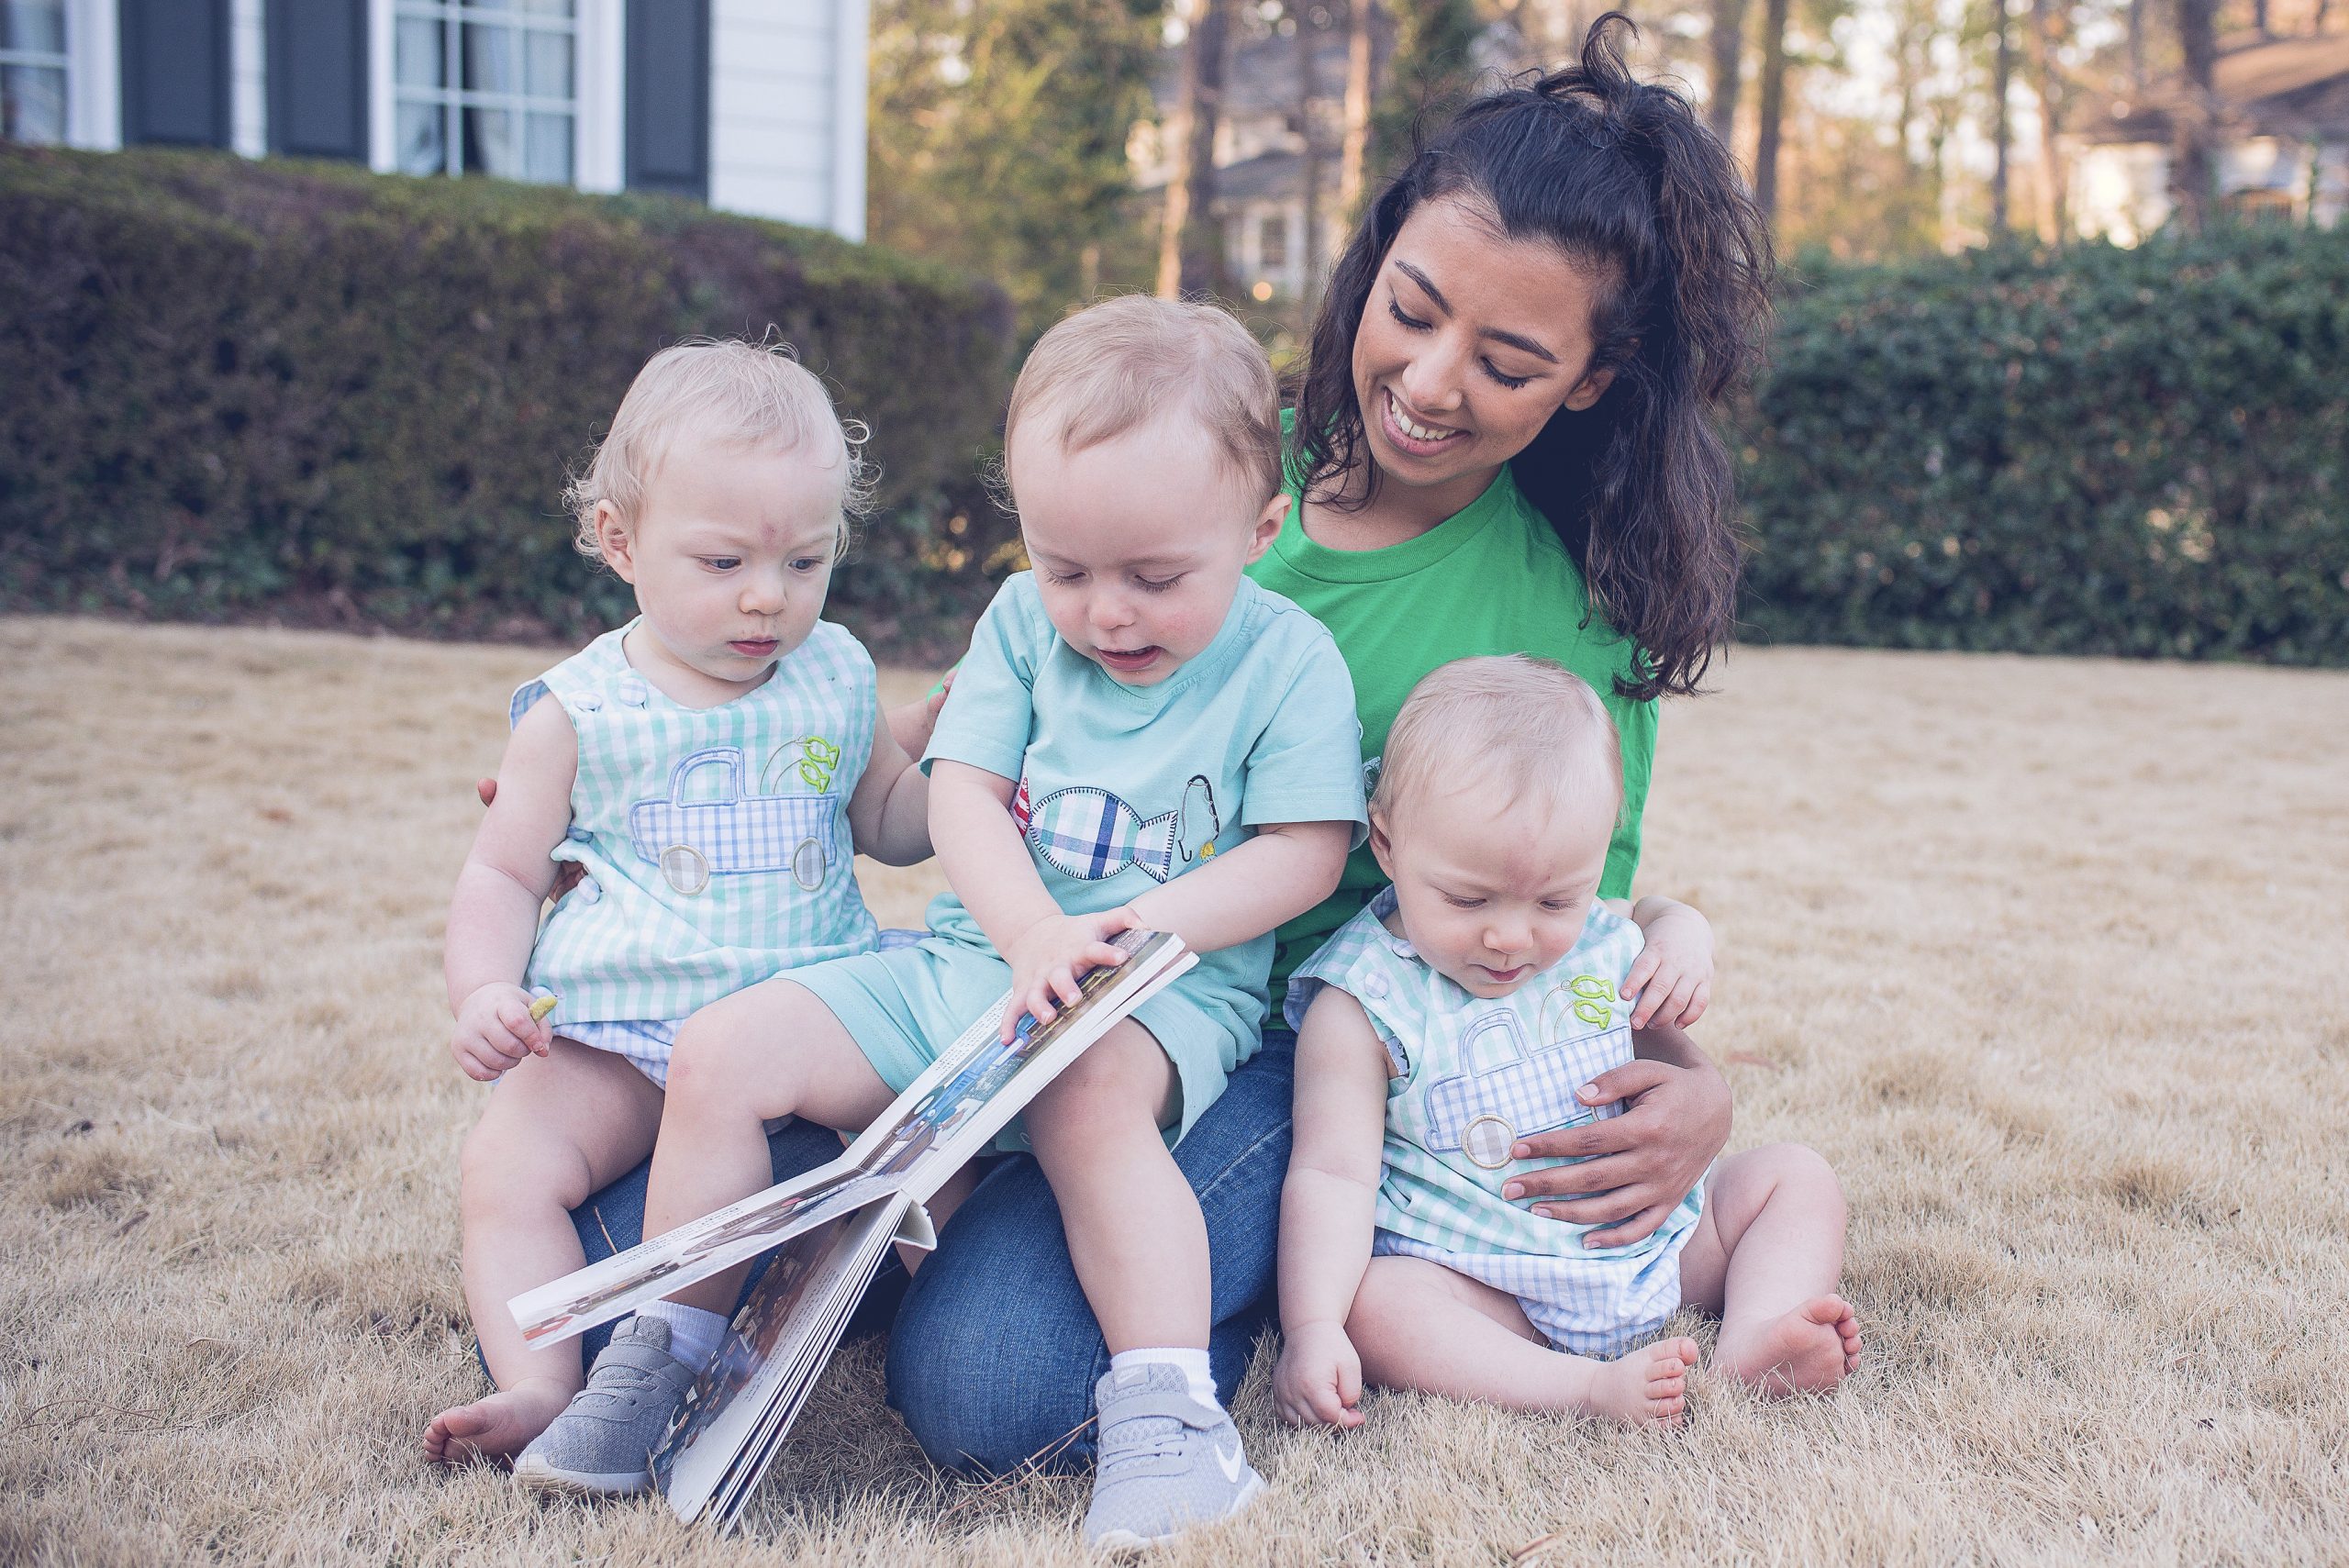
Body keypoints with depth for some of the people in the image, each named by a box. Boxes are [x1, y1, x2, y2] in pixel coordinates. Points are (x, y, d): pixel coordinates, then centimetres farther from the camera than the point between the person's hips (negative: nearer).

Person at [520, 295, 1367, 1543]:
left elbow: (1303, 856, -8)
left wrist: (1134, 927, -20)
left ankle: (1166, 1404, -32)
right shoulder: (1023, 620, 5)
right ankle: (671, 1350, 4)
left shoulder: (1288, 659, -6)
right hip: (970, 957, 5)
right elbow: (959, 795, 0)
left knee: (1089, 1099, -40)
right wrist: (1034, 933, -18)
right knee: (724, 1047, -10)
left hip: (1167, 990, -4)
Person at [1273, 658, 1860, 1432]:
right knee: (1373, 1303, -33)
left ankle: (1752, 1342, -21)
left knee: (1795, 1175, 1)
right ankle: (1588, 1386, -39)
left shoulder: (1603, 946, 3)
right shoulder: (1364, 1004, -12)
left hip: (1656, 1247, 6)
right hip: (1491, 1292, -5)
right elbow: (1332, 1174, -17)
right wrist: (1312, 1329, -29)